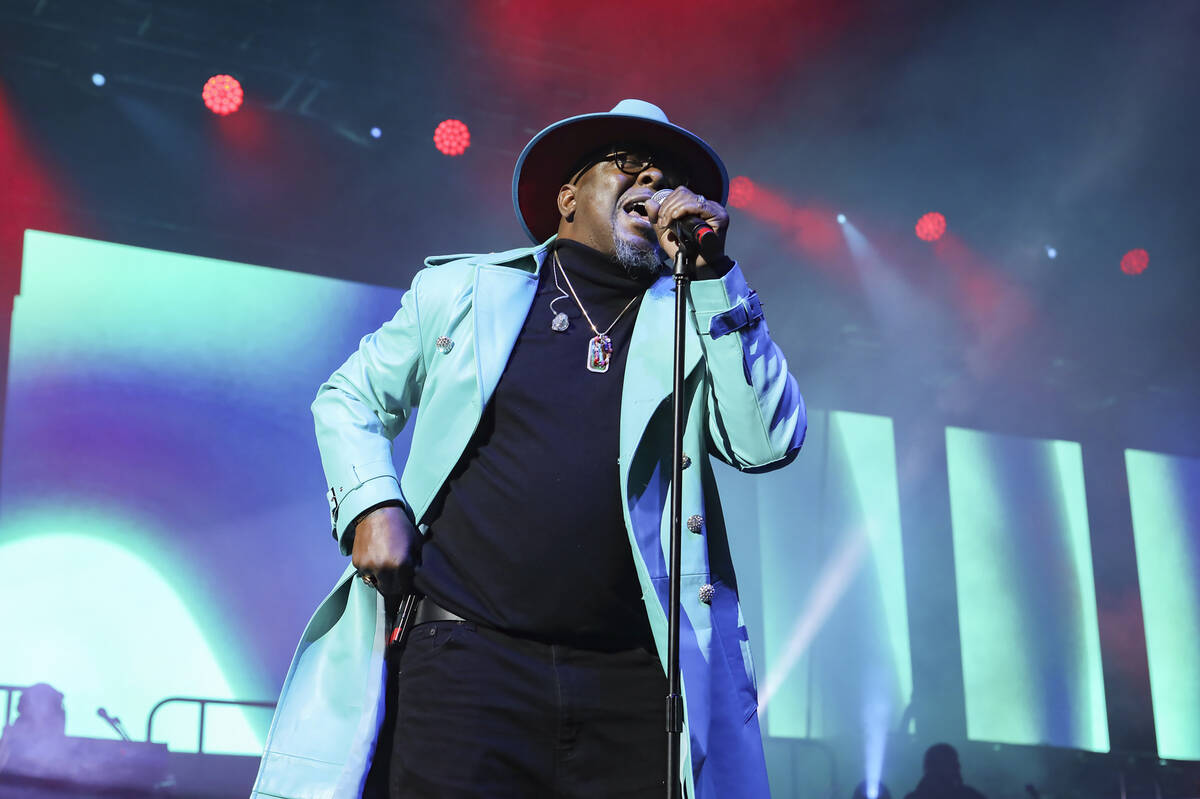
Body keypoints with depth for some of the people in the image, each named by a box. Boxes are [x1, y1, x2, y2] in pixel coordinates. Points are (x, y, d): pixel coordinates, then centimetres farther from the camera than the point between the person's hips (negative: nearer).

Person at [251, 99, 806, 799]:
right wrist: (371, 503, 1)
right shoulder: (462, 288, 12)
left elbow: (768, 442, -3)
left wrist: (711, 273, -6)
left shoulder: (696, 318, 12)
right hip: (466, 655, -1)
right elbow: (351, 398, 21)